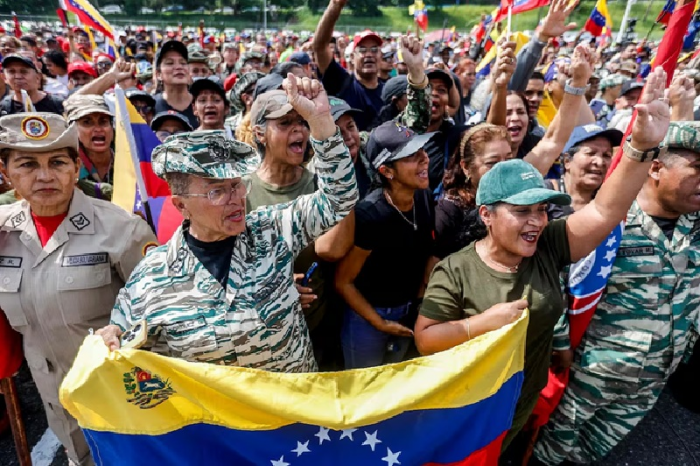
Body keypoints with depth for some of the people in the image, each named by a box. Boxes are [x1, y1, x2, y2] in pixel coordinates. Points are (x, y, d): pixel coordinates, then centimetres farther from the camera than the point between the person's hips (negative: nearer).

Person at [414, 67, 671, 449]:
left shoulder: (548, 248, -12)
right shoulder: (455, 271, -23)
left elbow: (605, 211, -23)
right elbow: (425, 340, -20)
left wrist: (642, 147, -34)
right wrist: (484, 322, -32)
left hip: (521, 408, 4)